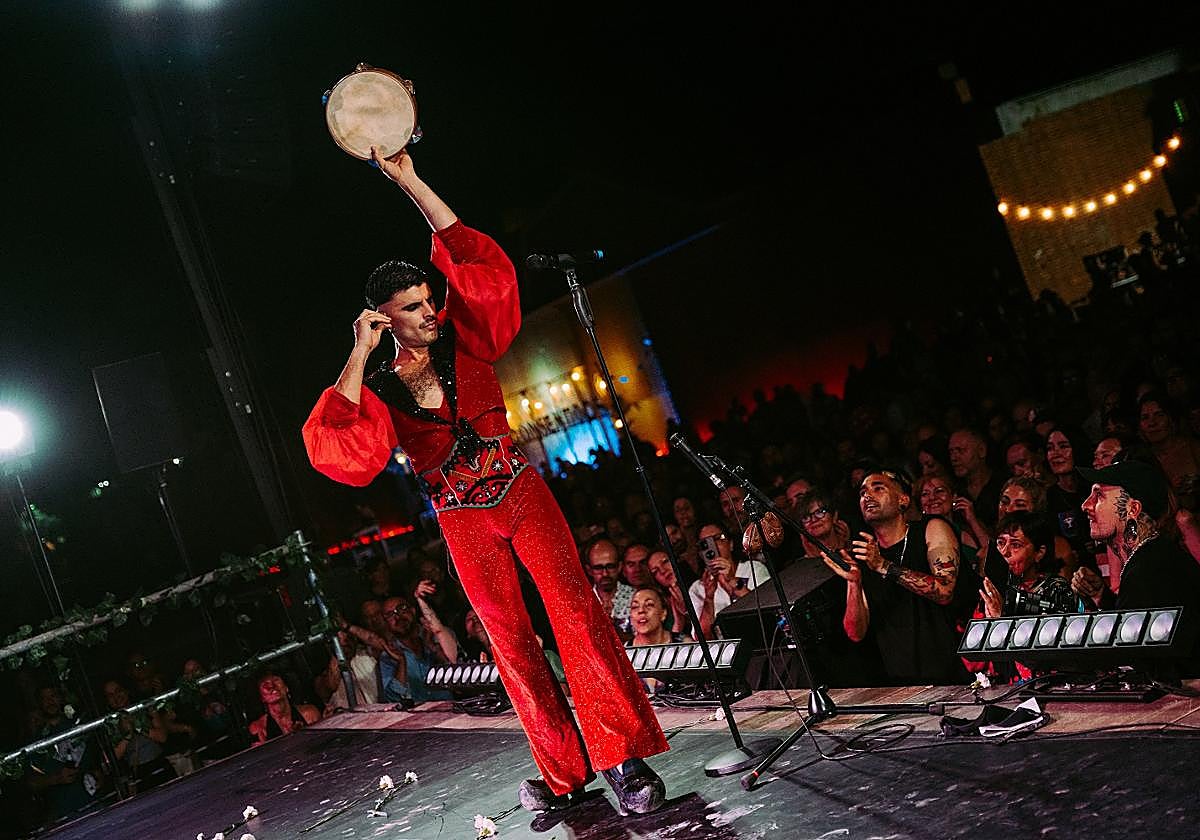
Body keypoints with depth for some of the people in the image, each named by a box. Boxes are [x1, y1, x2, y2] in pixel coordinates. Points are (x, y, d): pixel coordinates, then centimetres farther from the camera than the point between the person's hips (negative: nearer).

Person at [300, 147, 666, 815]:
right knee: (510, 638, 3)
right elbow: (341, 450, -18)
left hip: (522, 493, -1)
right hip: (463, 523, 1)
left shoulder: (464, 340, 3)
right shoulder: (377, 391, 1)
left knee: (573, 607, -14)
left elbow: (477, 262, -8)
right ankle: (564, 773, 11)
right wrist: (360, 355, -16)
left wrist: (410, 183, -12)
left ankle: (624, 756, -14)